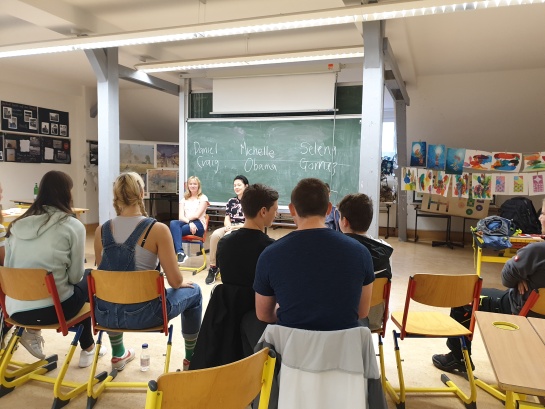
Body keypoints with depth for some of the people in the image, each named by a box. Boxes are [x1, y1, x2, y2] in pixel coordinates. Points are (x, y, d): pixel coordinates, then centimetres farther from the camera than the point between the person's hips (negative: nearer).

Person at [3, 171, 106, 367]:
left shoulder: (17, 224, 4)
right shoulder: (73, 225, -10)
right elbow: (75, 276, -5)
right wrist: (79, 277, 18)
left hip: (15, 309, 6)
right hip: (52, 309, -5)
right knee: (86, 282, 25)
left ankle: (32, 331, 17)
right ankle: (87, 349, 33)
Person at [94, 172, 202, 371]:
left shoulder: (101, 230, -3)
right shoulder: (157, 229, -17)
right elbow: (175, 281, -15)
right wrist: (183, 282, 8)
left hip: (105, 313, 5)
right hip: (142, 314, -4)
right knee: (193, 291, 22)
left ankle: (118, 355, 51)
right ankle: (191, 359, 33)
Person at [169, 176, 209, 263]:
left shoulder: (203, 198, 9)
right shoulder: (184, 199, 21)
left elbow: (197, 215, -5)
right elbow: (181, 217, 3)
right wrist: (189, 222, -16)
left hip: (198, 224, -4)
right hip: (186, 223, 4)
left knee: (174, 230, -29)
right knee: (173, 223, -32)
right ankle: (180, 252, -43)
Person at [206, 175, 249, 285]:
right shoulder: (231, 201, 19)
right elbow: (227, 219, 14)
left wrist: (238, 227, -16)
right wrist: (229, 227, -10)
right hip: (230, 229, 4)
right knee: (215, 235, -28)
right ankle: (213, 267, -21)